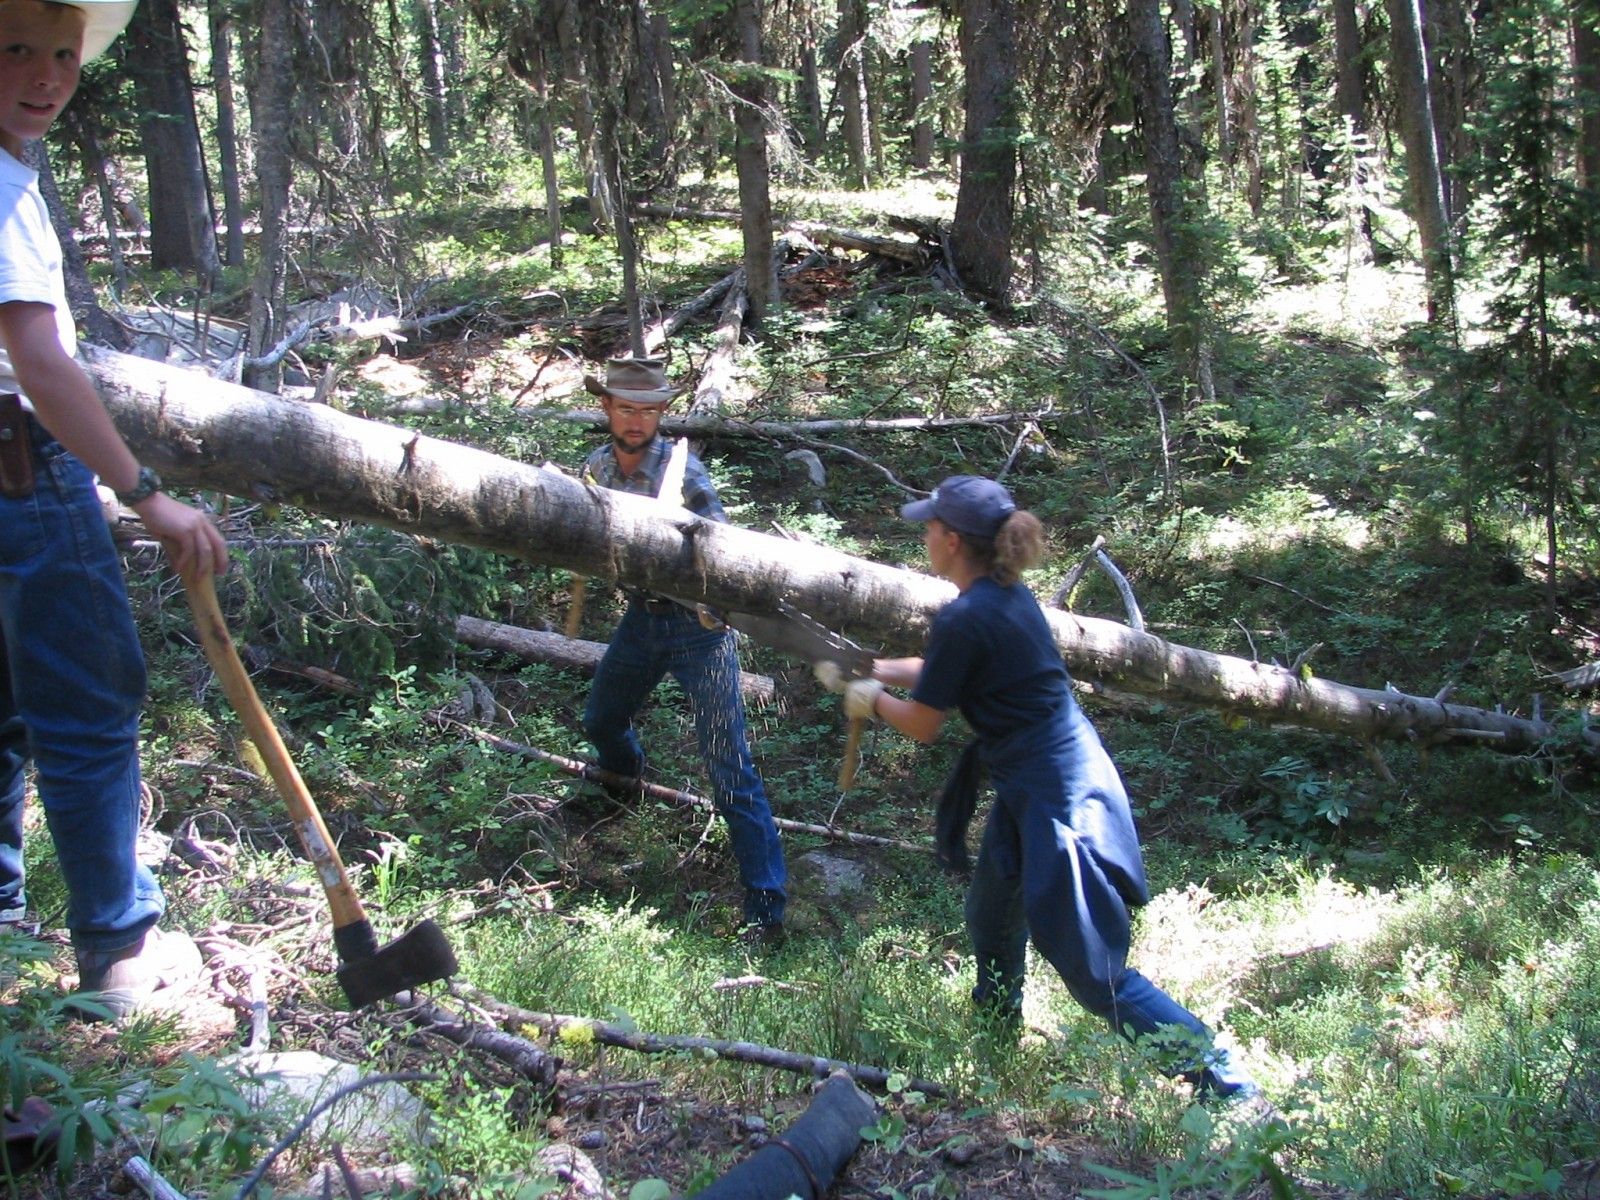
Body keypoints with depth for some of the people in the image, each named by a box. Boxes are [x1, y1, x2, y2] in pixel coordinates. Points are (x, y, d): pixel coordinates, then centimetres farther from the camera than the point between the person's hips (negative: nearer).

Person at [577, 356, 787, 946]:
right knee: (601, 720, 28)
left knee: (728, 767, -10)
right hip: (641, 616, 6)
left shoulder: (683, 471, -18)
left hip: (697, 621, -6)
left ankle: (766, 907, -7)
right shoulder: (596, 466, -1)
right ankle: (626, 778, 65)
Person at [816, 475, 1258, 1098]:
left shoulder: (965, 619, -22)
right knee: (990, 918, 28)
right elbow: (940, 671, 21)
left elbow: (922, 724, -10)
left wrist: (873, 699, 9)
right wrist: (867, 669, 26)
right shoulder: (1006, 594, 6)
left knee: (1096, 974, -3)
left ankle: (1223, 1084, 3)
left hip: (1056, 800, -10)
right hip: (1031, 791, 10)